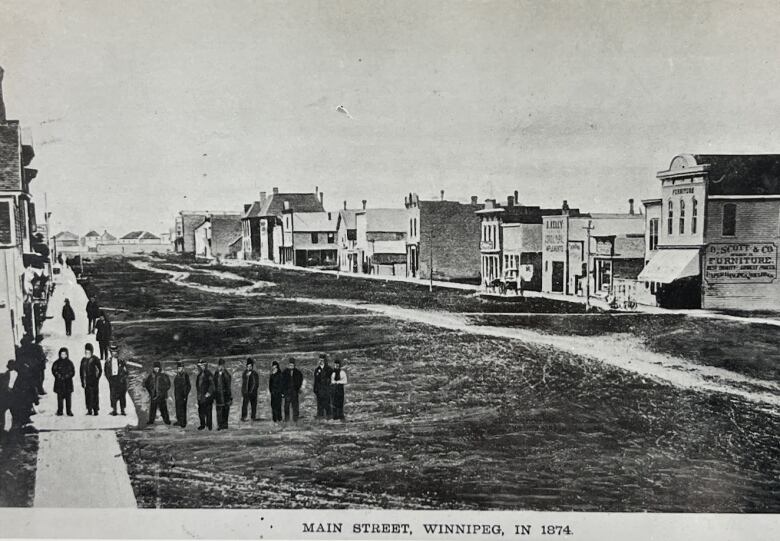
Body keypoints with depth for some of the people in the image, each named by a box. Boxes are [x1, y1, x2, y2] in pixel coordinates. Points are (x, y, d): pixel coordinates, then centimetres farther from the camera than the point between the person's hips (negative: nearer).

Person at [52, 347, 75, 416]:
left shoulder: (69, 362, 8)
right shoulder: (57, 363, 5)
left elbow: (73, 372, 6)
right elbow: (54, 371, 1)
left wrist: (68, 376, -10)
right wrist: (58, 376, -13)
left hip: (68, 383, 1)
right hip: (59, 382, -1)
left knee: (68, 397, 0)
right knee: (60, 397, 0)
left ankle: (69, 411, 4)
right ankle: (60, 411, 6)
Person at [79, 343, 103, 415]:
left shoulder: (95, 359, -2)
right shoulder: (83, 360, 11)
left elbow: (100, 370, -1)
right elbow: (81, 371, 16)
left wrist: (97, 378, -8)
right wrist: (82, 381, 10)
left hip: (94, 382, -4)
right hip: (86, 382, 4)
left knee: (94, 395, -5)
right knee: (87, 396, 4)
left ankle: (95, 410, 0)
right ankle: (89, 410, 9)